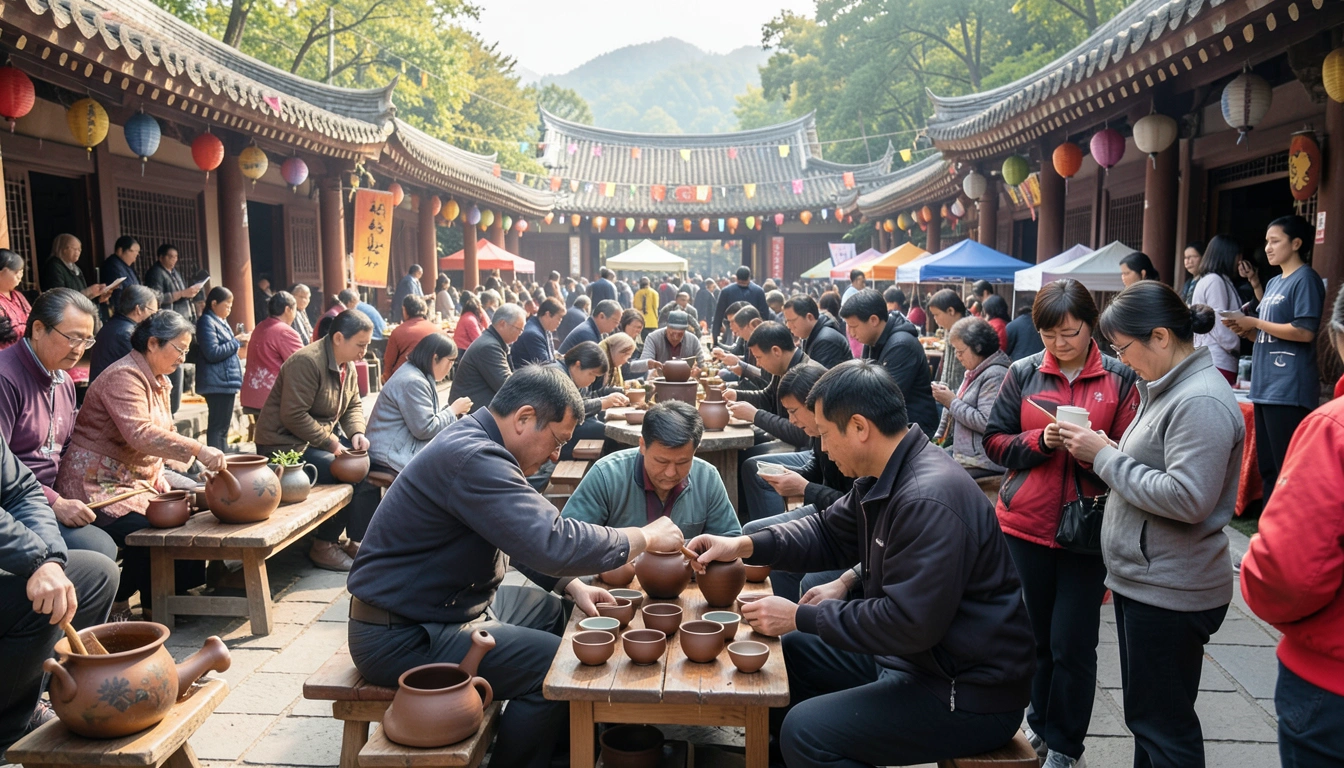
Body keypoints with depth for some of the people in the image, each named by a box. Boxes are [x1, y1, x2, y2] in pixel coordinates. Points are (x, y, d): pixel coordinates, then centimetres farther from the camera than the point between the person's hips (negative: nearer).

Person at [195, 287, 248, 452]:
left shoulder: (221, 321, 19)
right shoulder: (207, 322, -11)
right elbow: (213, 353, -20)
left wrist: (239, 341, 10)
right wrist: (237, 341, -12)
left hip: (226, 382, 10)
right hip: (218, 383, -10)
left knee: (223, 426, 13)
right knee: (218, 427, -10)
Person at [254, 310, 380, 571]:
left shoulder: (348, 366, 9)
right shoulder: (306, 361, -20)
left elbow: (354, 405, 14)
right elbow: (294, 415, -25)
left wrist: (357, 433, -7)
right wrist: (331, 442, -22)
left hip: (322, 438, 9)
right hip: (286, 445, -9)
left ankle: (359, 541, 3)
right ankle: (325, 545, -5)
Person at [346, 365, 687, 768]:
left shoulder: (475, 441, 5)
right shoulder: (473, 459, -28)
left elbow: (524, 536, 14)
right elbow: (552, 542, -35)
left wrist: (570, 585, 1)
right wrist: (645, 538, -21)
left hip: (443, 605, 11)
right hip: (403, 636, -11)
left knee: (557, 612, 15)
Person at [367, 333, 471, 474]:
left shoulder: (419, 375, 12)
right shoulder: (413, 382, -20)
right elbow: (425, 429, -21)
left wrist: (453, 409, 3)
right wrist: (453, 410, -10)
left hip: (408, 444, 10)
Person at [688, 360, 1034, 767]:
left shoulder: (928, 501, -28)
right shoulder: (885, 478, 4)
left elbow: (909, 623, -29)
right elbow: (829, 533, 14)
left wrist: (801, 618, -20)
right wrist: (744, 545, 1)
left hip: (968, 693, -10)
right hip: (910, 657, 10)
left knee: (805, 731, -19)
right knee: (784, 654, 13)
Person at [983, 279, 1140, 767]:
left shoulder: (1119, 379, -1)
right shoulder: (1023, 374, 2)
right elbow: (995, 442, 2)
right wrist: (1041, 440, -15)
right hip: (1026, 522, 2)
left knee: (1072, 644, 2)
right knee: (1035, 634, 14)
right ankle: (1040, 724, 35)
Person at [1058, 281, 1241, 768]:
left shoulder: (1201, 401, -20)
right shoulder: (1168, 389, 11)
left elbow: (1188, 498, -26)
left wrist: (1106, 456, -19)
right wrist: (1103, 455, 1)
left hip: (1169, 589, -10)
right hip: (1142, 577, 10)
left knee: (1162, 724, 4)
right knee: (1147, 715, 20)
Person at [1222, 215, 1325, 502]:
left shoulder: (1305, 279, -8)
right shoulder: (1273, 283, 19)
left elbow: (1304, 332, -18)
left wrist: (1254, 323, -10)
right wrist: (1244, 329, 4)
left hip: (1289, 390, -9)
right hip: (1265, 387, 9)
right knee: (1267, 467, 13)